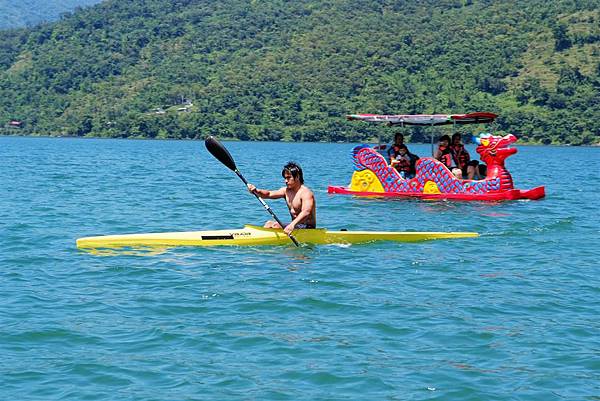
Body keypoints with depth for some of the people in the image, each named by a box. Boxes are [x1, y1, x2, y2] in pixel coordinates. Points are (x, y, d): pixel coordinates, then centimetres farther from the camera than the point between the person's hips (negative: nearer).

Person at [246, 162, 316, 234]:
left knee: (275, 226, -22)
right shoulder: (286, 190, 10)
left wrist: (292, 224, -50)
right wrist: (256, 191, -19)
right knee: (269, 224, -2)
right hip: (295, 224, 9)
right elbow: (269, 194, 3)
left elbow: (306, 212, -34)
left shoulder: (305, 193, -18)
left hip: (307, 228, -9)